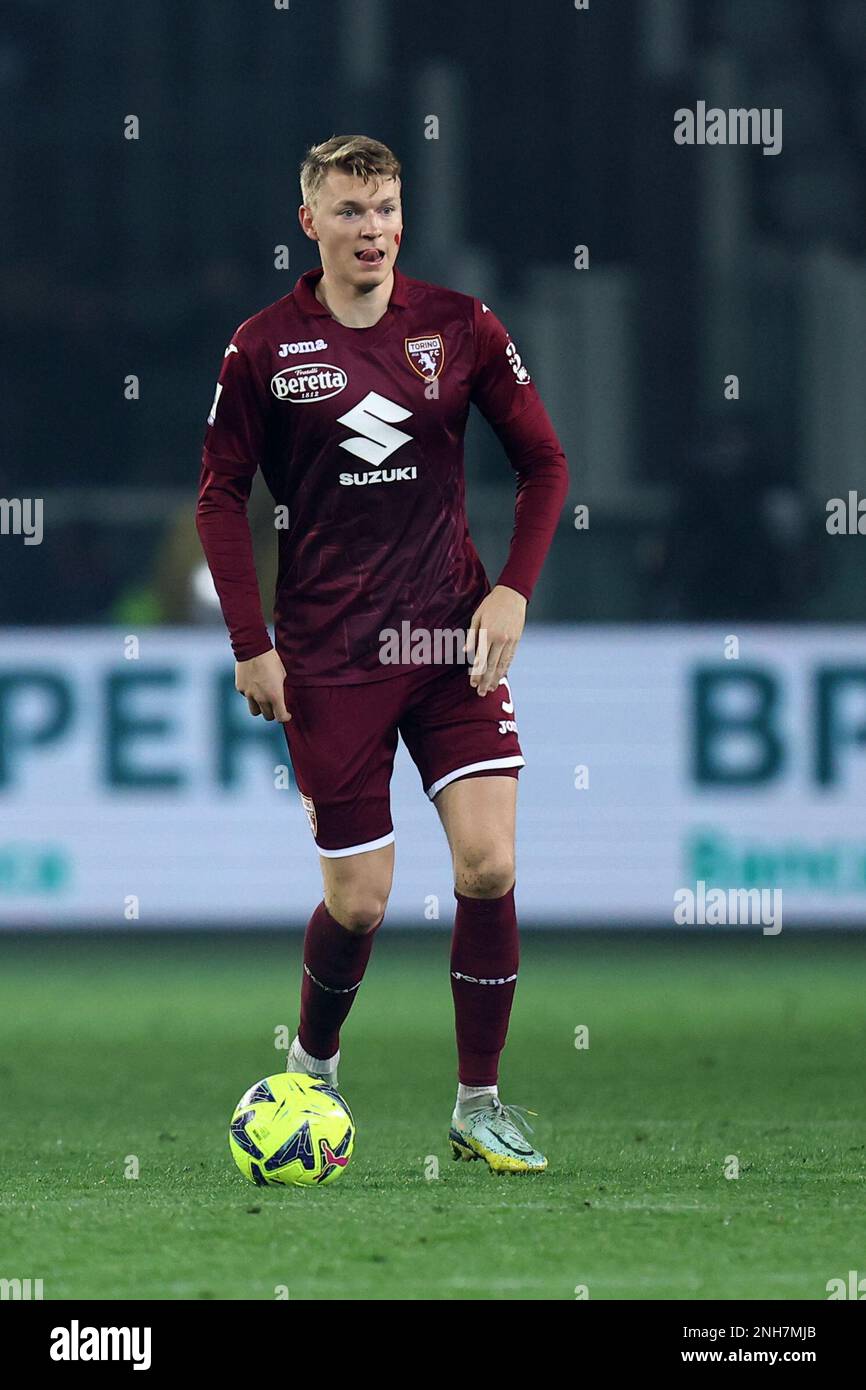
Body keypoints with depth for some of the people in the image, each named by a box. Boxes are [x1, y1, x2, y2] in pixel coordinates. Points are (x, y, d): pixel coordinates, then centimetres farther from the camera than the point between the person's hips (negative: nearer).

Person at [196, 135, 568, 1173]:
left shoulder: (460, 328, 1)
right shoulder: (265, 348, -2)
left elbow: (543, 463, 8)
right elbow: (221, 494, 4)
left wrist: (513, 589, -4)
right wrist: (251, 644, -2)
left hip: (453, 639, 2)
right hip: (327, 653, -2)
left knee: (488, 864, -12)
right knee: (358, 901, -2)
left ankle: (479, 1106, 2)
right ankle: (311, 1067, 28)